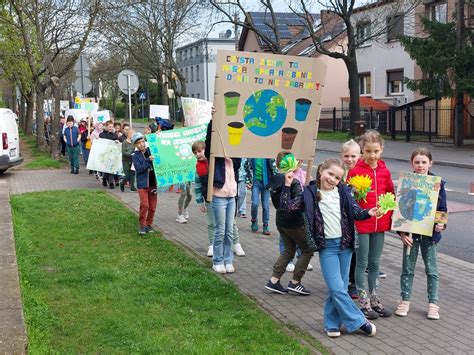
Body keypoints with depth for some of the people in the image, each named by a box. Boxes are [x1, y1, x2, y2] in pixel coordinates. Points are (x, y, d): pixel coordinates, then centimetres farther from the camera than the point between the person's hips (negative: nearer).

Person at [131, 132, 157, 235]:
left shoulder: (151, 150, 5)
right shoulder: (135, 155, -3)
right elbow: (138, 169, -15)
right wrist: (148, 161, -24)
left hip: (153, 182, 3)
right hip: (142, 184, -3)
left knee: (152, 206, 7)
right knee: (144, 204, -12)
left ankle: (149, 224, 21)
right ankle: (142, 225, 2)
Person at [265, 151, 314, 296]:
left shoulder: (275, 181, 1)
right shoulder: (295, 183, -22)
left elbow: (276, 203, 7)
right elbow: (294, 205, -28)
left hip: (281, 221, 8)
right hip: (295, 223, -8)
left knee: (289, 250, 21)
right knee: (307, 250, 10)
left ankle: (274, 280, 14)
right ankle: (295, 282, 11)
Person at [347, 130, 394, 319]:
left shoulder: (385, 171, 6)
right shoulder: (355, 171, -8)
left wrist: (391, 217, 7)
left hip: (380, 223, 5)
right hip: (361, 223, -4)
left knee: (375, 263, 14)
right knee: (362, 263, 4)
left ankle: (374, 299, 25)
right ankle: (364, 302, 13)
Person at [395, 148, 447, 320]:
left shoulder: (438, 183, -2)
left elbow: (443, 208, 3)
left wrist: (441, 224, -16)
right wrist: (402, 232, -9)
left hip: (430, 233, 0)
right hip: (410, 232, 0)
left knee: (431, 270, 9)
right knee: (407, 269, 9)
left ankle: (433, 304, 20)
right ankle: (405, 301, 23)